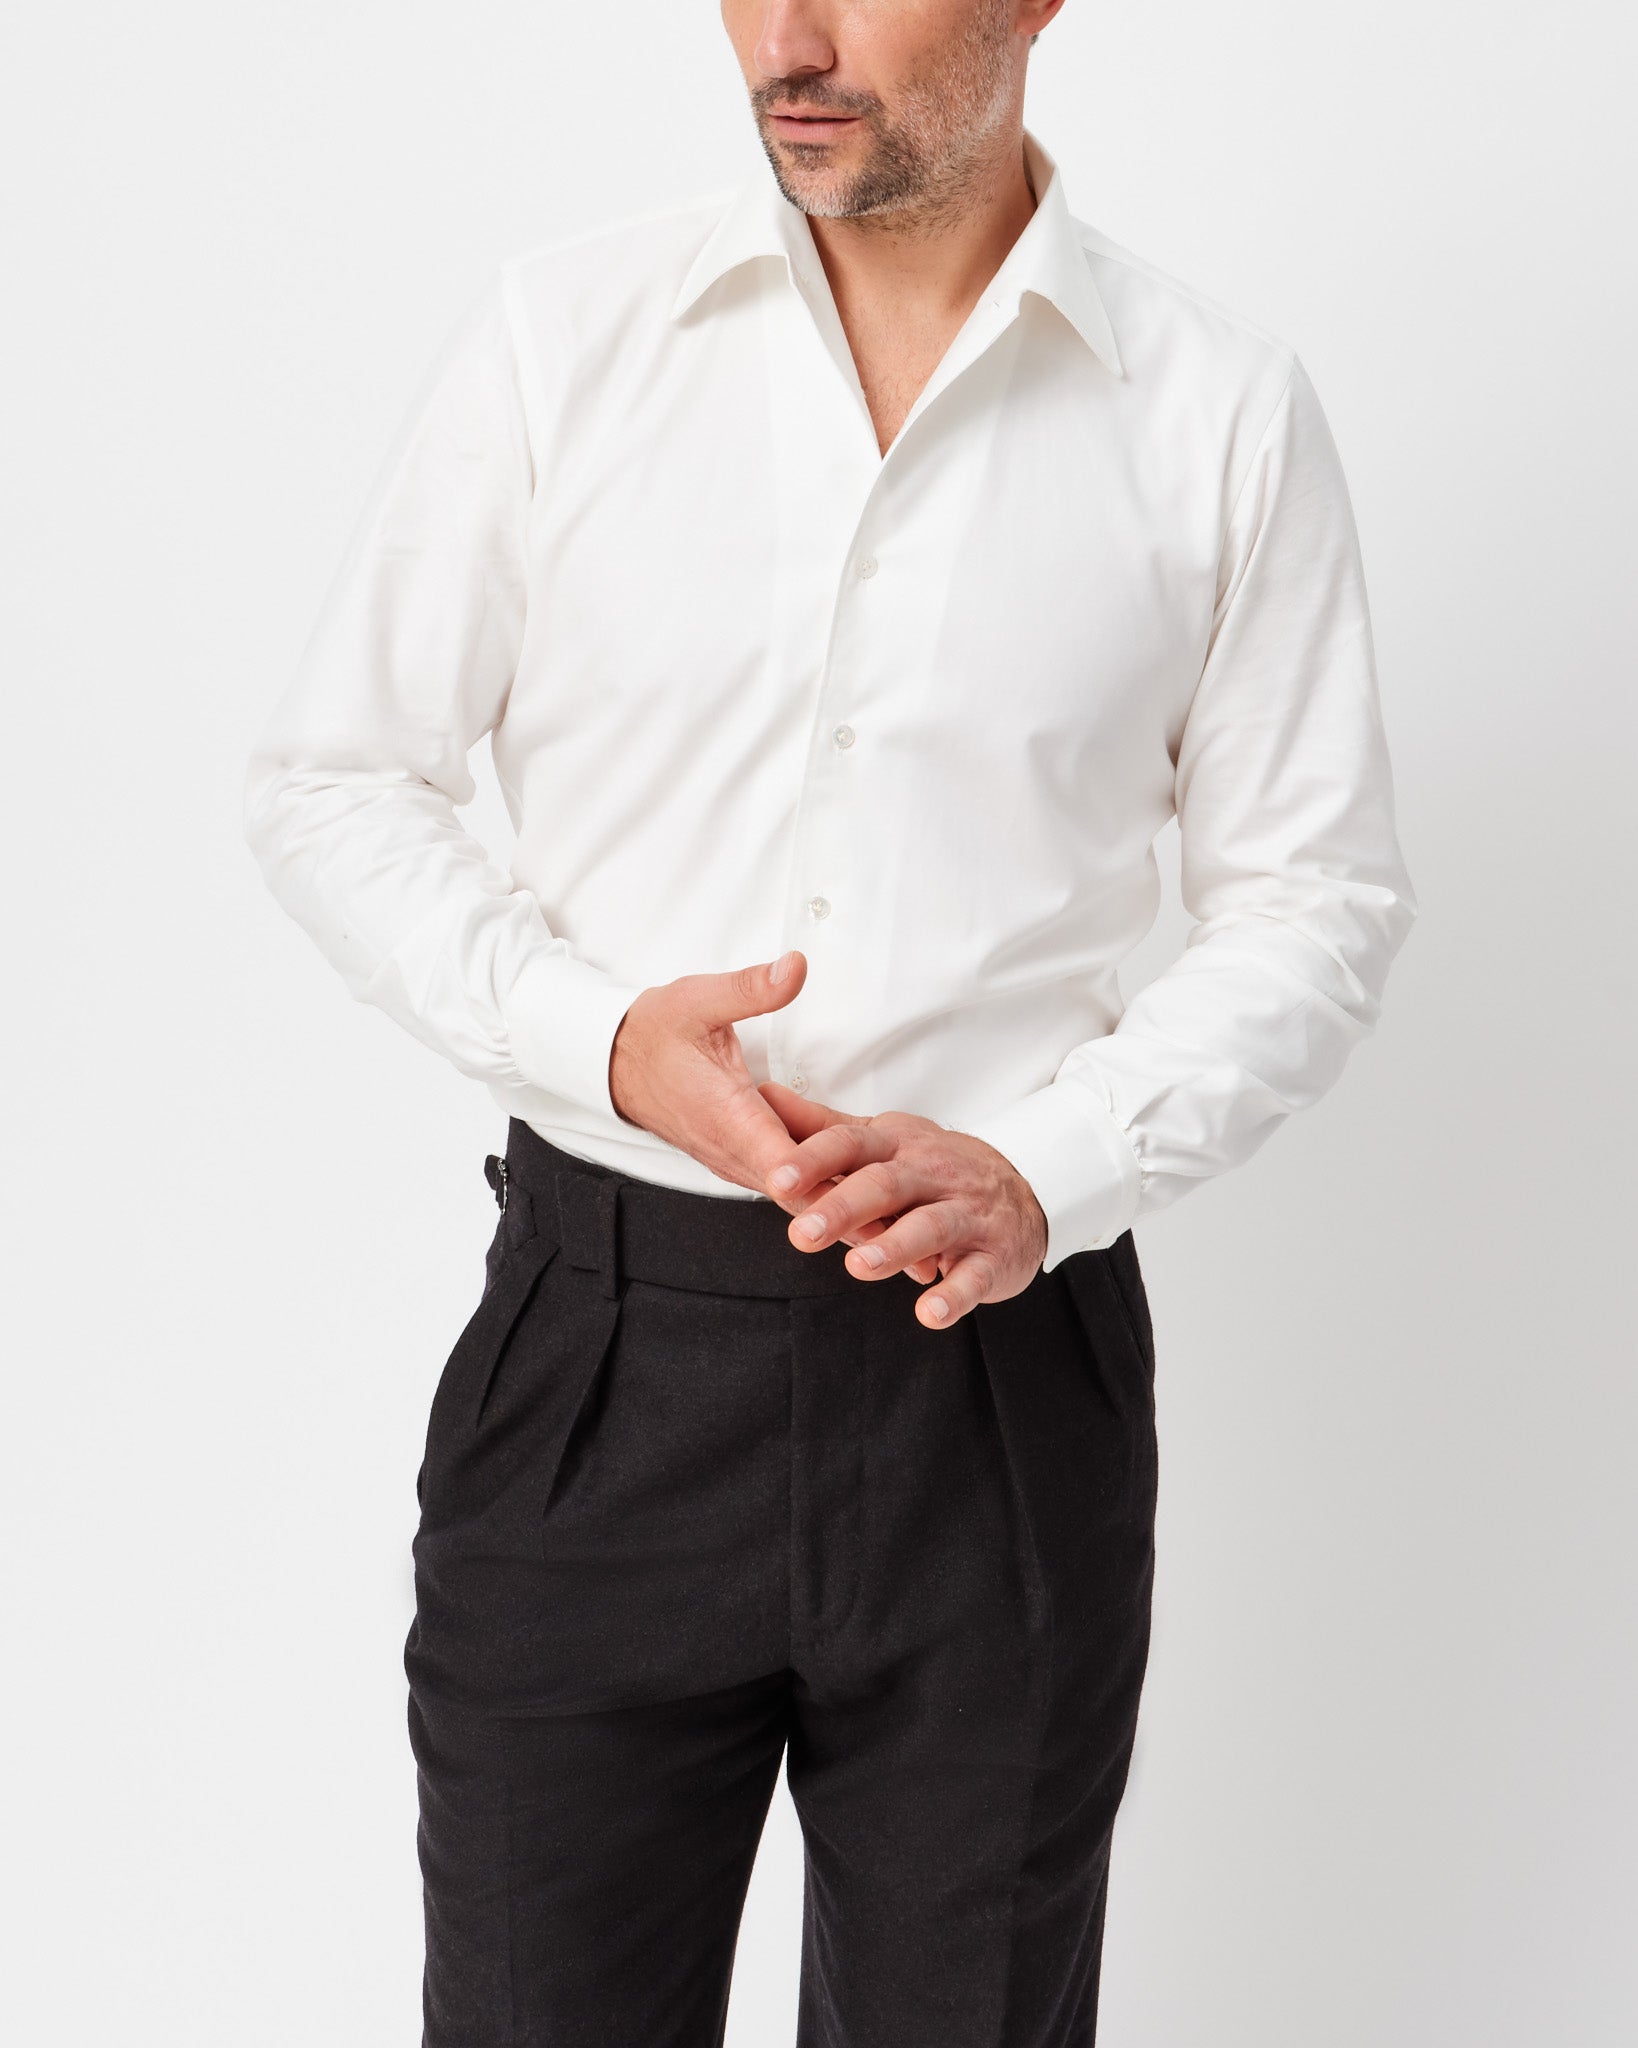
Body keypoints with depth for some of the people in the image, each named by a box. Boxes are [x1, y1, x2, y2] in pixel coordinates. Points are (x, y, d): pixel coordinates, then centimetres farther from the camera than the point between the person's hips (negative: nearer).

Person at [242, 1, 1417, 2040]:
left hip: (1002, 1361, 0)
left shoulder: (1222, 409, -2)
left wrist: (1049, 1171, -13)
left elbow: (1314, 895, 3)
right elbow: (329, 778, 4)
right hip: (601, 1348, 0)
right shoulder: (560, 328, -1)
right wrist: (595, 1031, -13)